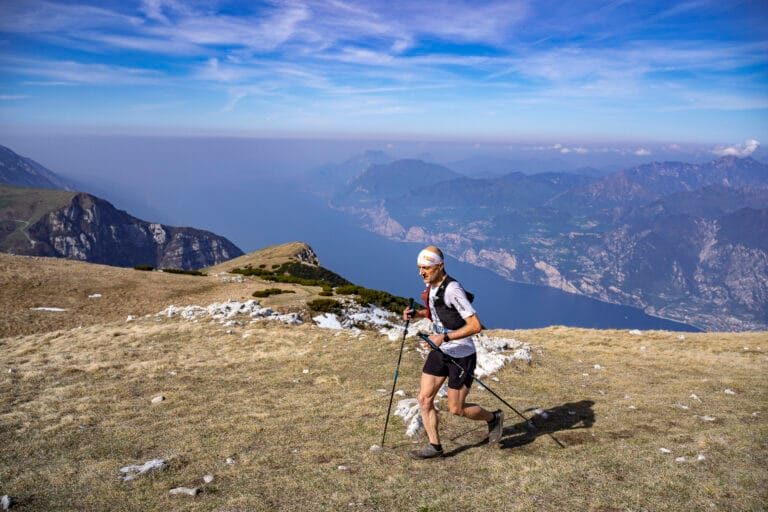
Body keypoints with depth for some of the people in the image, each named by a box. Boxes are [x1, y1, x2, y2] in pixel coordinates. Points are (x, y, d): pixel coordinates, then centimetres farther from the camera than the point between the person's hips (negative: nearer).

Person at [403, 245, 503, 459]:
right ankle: (435, 447, 18)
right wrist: (417, 313, 3)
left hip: (461, 355, -8)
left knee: (456, 409, 4)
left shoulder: (452, 290, -25)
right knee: (424, 399, 4)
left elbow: (475, 325, -27)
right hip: (439, 352, 8)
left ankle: (494, 418, 30)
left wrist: (445, 337, -31)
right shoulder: (431, 285, 2)